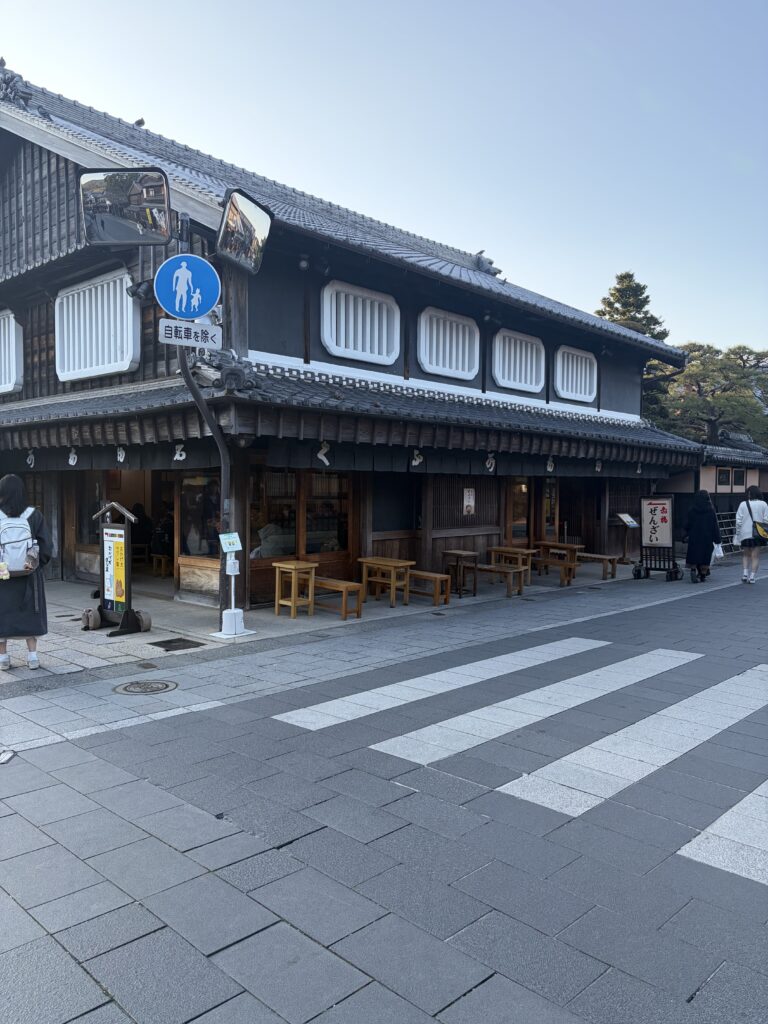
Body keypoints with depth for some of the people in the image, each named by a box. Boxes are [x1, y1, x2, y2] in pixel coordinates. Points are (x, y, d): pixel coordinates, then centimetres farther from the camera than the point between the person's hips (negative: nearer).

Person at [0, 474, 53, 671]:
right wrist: (37, 564, 7)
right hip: (28, 574, 1)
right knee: (29, 612, 12)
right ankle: (32, 656, 11)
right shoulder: (34, 515, -8)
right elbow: (46, 546, -6)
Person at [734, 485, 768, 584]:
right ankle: (752, 577, 2)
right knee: (755, 556, 6)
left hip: (745, 534, 0)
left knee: (745, 554, 15)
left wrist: (737, 533, 5)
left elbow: (739, 521, -3)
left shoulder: (743, 504, -3)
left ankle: (745, 574, 3)